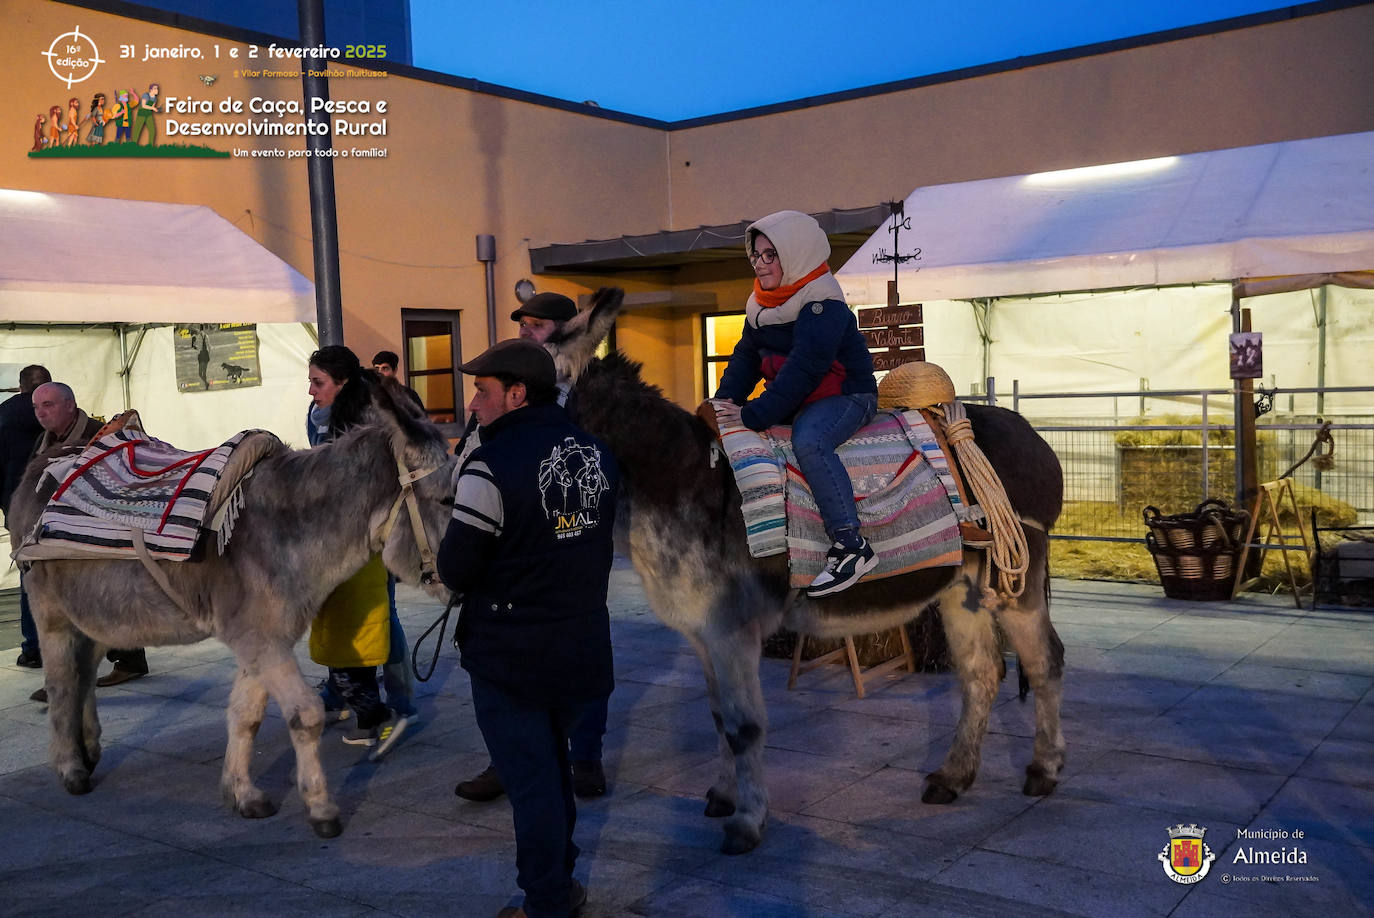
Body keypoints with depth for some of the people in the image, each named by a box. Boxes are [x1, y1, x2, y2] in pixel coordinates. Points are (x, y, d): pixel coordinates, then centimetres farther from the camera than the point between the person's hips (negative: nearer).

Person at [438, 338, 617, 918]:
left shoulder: (492, 466, -21)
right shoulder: (596, 454, 2)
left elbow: (455, 571, -16)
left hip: (510, 658, -7)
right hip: (584, 648, 7)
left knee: (531, 783, 6)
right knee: (552, 767, 24)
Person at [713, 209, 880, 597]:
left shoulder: (823, 303, -18)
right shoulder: (761, 304, 9)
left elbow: (805, 368, -28)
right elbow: (746, 357, 9)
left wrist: (753, 415, -31)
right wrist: (726, 401, -10)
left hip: (844, 395, -9)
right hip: (794, 400, 9)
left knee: (809, 441, -37)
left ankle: (851, 547, -32)